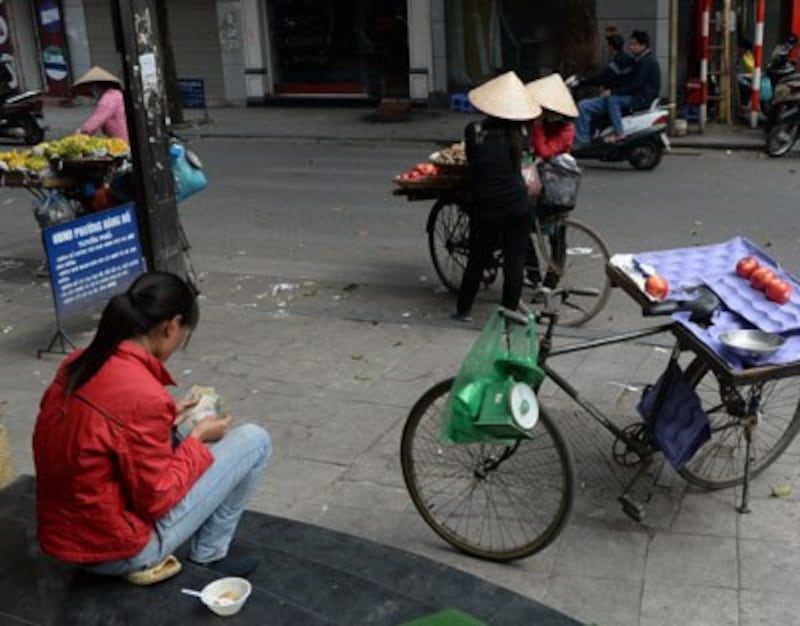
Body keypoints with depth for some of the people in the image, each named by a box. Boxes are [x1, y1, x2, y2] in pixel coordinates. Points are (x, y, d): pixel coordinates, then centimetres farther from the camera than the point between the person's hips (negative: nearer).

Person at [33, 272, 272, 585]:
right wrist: (197, 438, -6)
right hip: (118, 550, -8)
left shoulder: (79, 364, -2)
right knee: (254, 440, -3)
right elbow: (156, 500, -19)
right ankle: (208, 557, 12)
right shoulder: (144, 395, -28)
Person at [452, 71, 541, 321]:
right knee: (514, 261, 6)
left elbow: (471, 162, 6)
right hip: (518, 207, 0)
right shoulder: (517, 135, -2)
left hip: (484, 209, 1)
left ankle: (463, 310, 25)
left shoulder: (474, 132, -5)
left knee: (477, 259, 15)